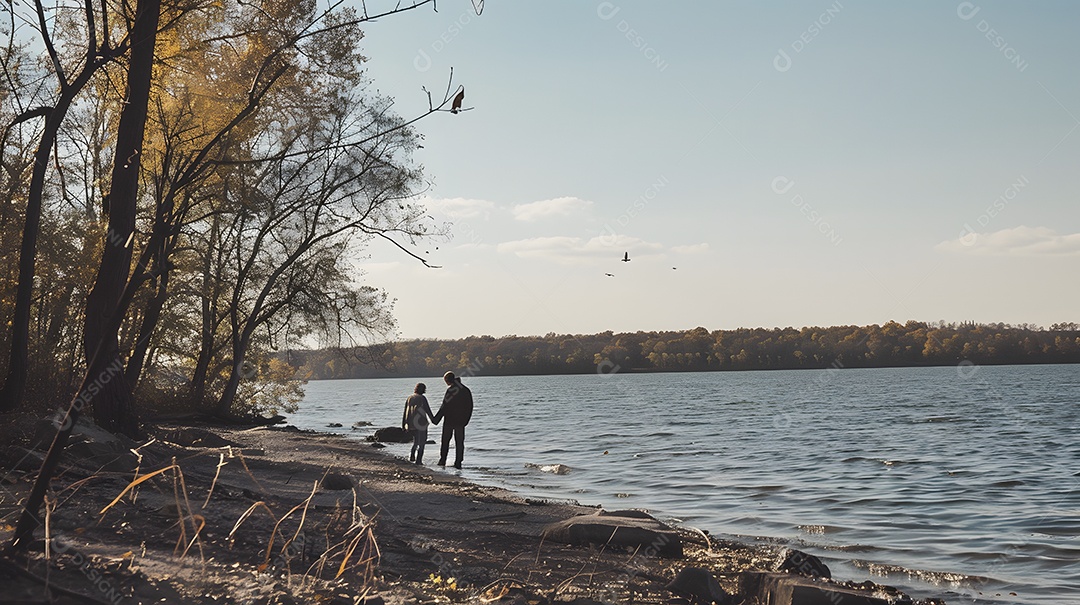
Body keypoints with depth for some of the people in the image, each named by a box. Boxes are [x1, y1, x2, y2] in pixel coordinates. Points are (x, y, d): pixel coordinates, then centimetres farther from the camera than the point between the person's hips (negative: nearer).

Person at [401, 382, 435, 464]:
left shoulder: (409, 398, 7)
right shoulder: (422, 398, -7)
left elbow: (405, 412, 8)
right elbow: (428, 410, -7)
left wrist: (403, 425, 11)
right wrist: (433, 420, 5)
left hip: (411, 423, 5)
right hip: (420, 422, -5)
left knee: (416, 440, 24)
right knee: (422, 442, 7)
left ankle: (412, 456, 9)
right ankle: (418, 460, 1)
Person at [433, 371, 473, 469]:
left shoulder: (451, 389, -11)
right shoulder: (466, 390, 8)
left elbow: (444, 406, -14)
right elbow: (470, 407, 11)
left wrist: (436, 419, -8)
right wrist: (466, 420, 17)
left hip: (450, 420, -5)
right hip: (461, 421, 5)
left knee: (445, 441, 8)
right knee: (459, 442, 5)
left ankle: (442, 460, 9)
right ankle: (458, 463, 1)